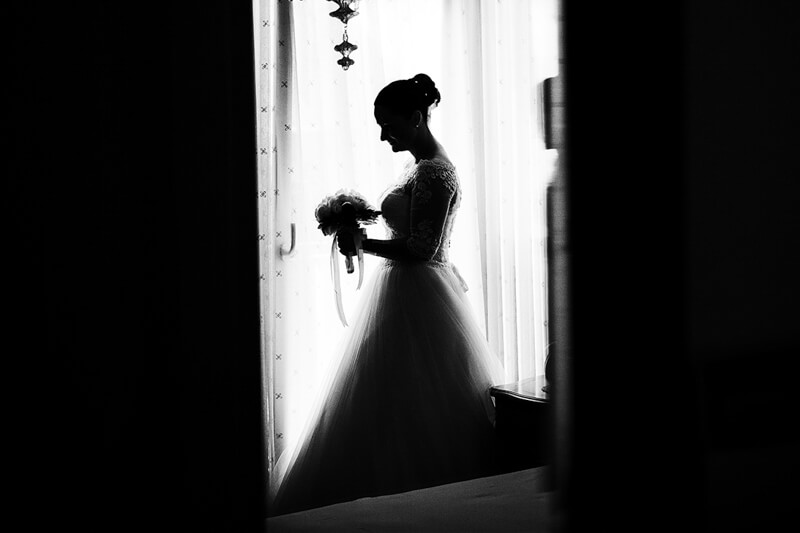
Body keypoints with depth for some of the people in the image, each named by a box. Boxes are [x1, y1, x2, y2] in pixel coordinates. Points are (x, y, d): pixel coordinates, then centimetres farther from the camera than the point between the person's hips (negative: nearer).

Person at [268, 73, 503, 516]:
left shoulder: (433, 172, -17)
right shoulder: (421, 166, 13)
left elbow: (420, 249, -22)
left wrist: (362, 243, -15)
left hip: (415, 301, -10)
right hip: (406, 293, 10)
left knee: (399, 411, -4)